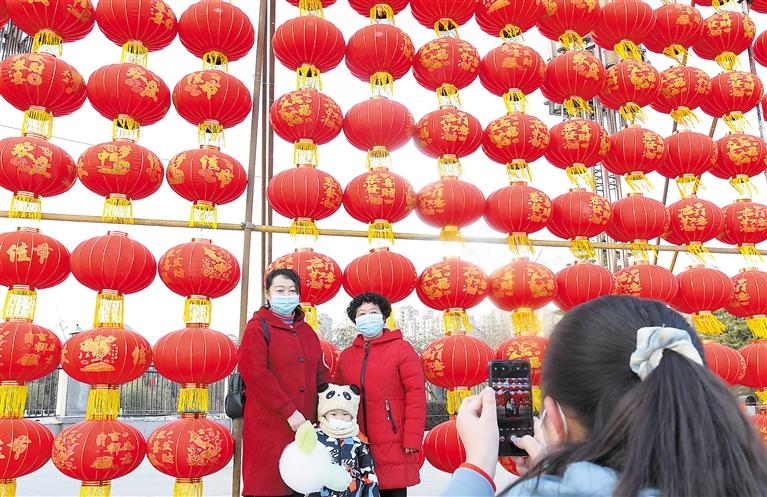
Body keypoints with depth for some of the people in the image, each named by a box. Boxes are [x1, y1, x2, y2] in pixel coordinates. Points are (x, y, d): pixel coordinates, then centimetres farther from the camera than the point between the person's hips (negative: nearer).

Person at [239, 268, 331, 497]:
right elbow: (256, 374, -14)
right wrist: (289, 411, -18)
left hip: (305, 426, 6)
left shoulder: (307, 331, 16)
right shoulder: (258, 328, -2)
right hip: (269, 427, -6)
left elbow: (321, 375, 15)